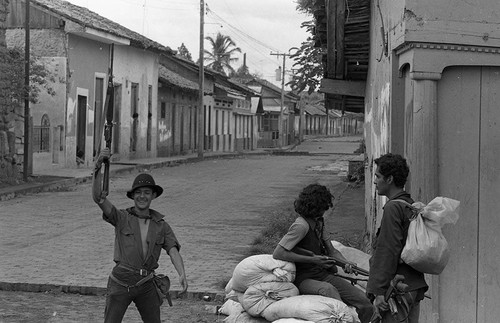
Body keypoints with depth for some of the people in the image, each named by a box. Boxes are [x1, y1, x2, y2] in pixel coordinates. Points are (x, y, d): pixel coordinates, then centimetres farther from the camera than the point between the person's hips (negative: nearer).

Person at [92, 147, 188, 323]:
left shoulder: (162, 226, 5)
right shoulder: (121, 218, -2)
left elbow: (174, 252, -7)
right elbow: (97, 197, -15)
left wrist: (182, 274, -28)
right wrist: (98, 166, -28)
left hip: (146, 286, 3)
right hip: (121, 283, -3)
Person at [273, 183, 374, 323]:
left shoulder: (318, 222, 12)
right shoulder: (301, 226, -15)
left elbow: (331, 250, 16)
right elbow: (278, 254, -22)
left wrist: (345, 262, -6)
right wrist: (312, 260, -20)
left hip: (323, 274, 8)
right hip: (304, 279, -8)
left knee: (365, 304, -9)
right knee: (328, 289, -41)